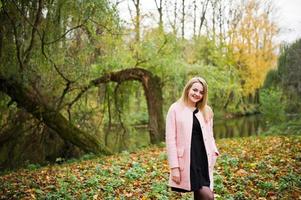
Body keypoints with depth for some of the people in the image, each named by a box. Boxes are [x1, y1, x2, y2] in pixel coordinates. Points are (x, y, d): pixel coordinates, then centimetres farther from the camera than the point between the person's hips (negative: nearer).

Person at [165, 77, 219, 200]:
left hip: (203, 160, 5)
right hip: (187, 160, -5)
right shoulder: (175, 109, -1)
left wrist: (214, 151, 2)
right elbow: (170, 139, -4)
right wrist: (174, 167, -9)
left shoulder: (206, 111, 14)